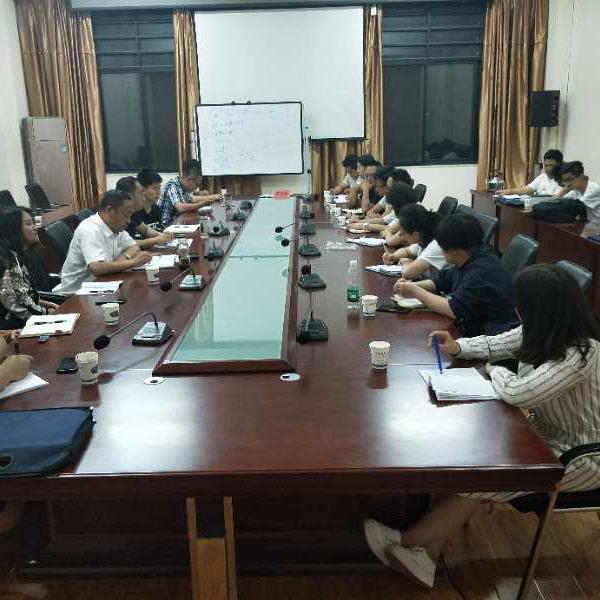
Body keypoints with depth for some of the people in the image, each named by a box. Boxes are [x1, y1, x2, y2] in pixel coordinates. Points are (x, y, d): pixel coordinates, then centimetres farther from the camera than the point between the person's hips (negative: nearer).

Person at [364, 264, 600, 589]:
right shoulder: (544, 331, -5)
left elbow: (517, 394, -35)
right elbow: (496, 344, 13)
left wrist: (494, 371, -15)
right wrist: (458, 347, 0)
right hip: (545, 432, 8)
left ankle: (406, 540, 2)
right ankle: (427, 554, -7)